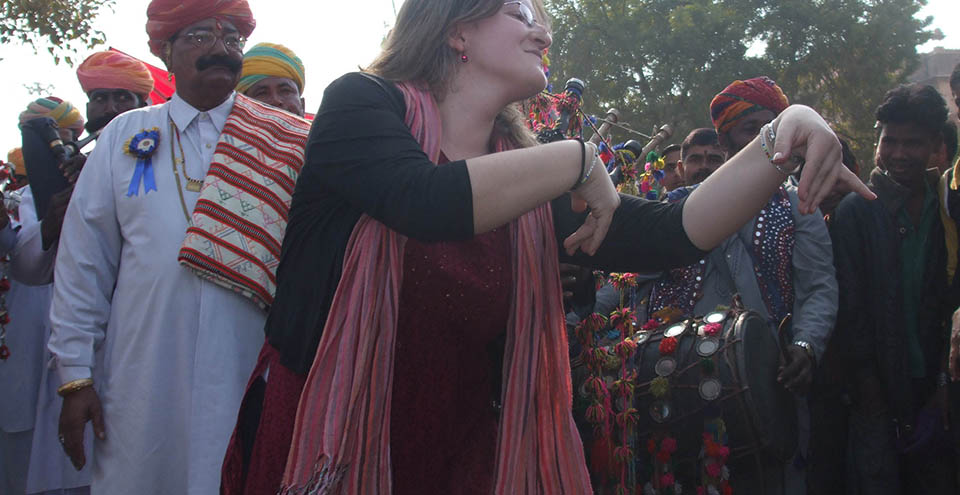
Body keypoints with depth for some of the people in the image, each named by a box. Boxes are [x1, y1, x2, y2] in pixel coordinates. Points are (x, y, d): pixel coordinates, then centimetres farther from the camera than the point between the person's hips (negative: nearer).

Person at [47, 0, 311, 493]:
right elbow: (83, 260, 7)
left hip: (250, 380, -1)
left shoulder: (285, 144, 5)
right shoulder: (125, 136, 9)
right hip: (143, 390, 1)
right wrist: (75, 374, 3)